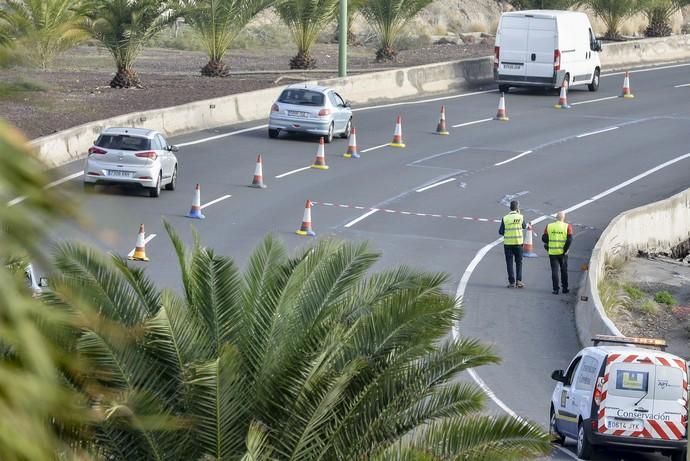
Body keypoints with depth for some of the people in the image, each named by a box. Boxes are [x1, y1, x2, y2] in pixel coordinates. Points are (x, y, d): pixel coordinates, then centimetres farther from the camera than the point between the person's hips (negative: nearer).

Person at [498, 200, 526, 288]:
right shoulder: (520, 217, -6)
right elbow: (524, 226, 13)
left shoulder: (505, 218, -6)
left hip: (508, 243, 0)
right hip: (518, 243, 0)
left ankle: (512, 282, 4)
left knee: (509, 263, 6)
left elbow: (501, 231, -4)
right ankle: (518, 280, 1)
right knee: (519, 262, 11)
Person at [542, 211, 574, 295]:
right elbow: (570, 239, -13)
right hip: (562, 252, 0)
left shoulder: (549, 226, 0)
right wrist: (565, 249, -6)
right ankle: (565, 288, 19)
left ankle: (555, 289, 0)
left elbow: (544, 238, -2)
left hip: (552, 252, 0)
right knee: (564, 270, 14)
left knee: (554, 271, 4)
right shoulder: (567, 226, -5)